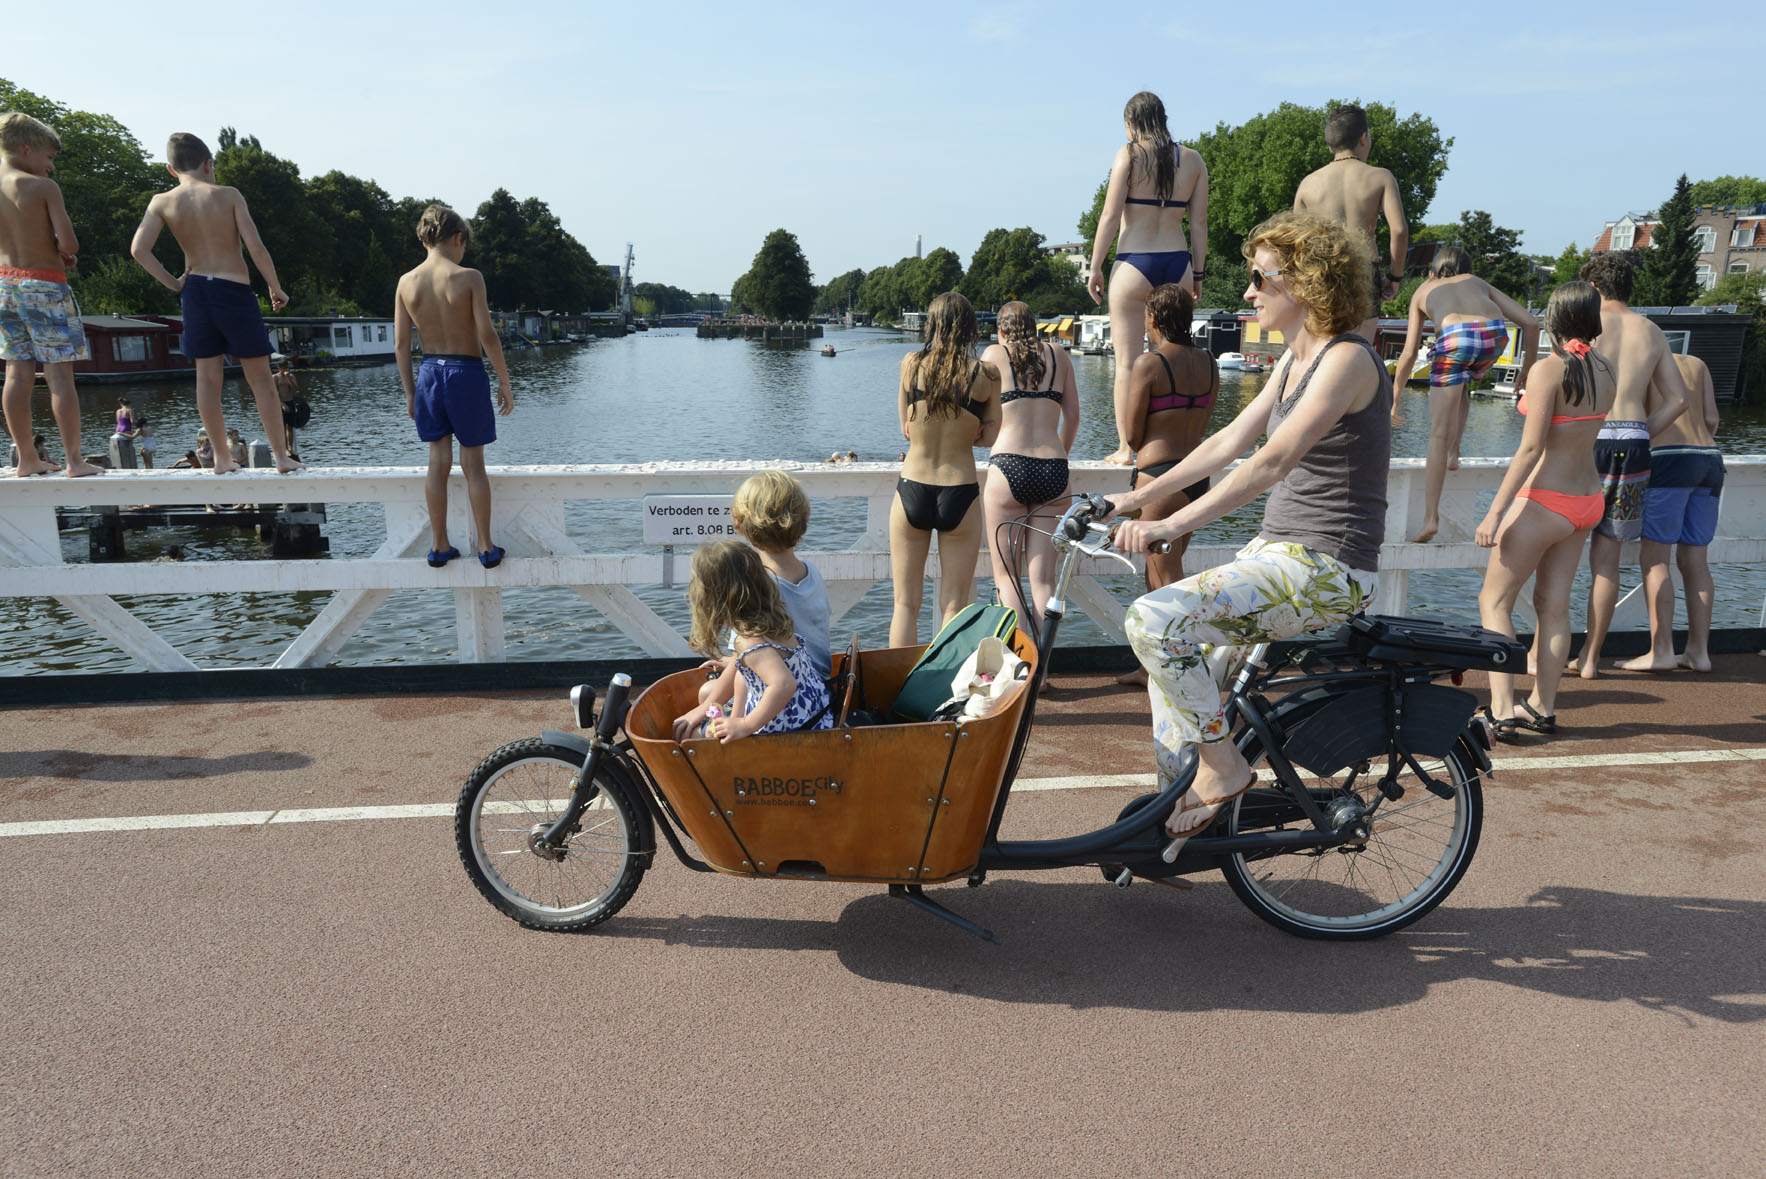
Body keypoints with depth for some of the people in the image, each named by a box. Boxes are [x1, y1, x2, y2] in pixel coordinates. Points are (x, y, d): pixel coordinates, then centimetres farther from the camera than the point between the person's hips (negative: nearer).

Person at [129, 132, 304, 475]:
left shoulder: (162, 202, 1)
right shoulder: (228, 195, -6)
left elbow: (138, 248, -9)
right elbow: (256, 248, -11)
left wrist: (171, 283, 2)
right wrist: (276, 288, 0)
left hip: (196, 290, 3)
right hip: (235, 291, -3)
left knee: (208, 377, 9)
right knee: (260, 378, 3)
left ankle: (222, 457, 12)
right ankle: (281, 456, 4)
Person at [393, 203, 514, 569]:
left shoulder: (407, 282, 2)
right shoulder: (468, 278, -10)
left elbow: (400, 343, 3)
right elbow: (487, 335, -14)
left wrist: (409, 392, 11)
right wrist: (505, 383, -5)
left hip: (430, 372, 4)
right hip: (466, 373, -4)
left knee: (438, 462, 11)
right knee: (473, 464, 4)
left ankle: (440, 546, 16)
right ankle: (486, 548, 10)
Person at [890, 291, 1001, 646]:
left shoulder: (911, 364, -2)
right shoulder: (987, 374, -4)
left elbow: (906, 429, 6)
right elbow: (988, 437, 5)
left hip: (912, 491, 1)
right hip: (960, 493, -1)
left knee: (906, 604, 11)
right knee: (954, 606, 9)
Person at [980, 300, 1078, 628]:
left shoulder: (994, 354, 8)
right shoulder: (1057, 355, 15)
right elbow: (1072, 417, 17)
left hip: (1008, 468, -3)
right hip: (1054, 473, 3)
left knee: (1006, 577, 5)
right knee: (1043, 578, 7)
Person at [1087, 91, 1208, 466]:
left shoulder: (1129, 154, -3)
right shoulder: (1193, 160, 9)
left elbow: (1110, 215, -7)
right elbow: (1199, 223, 9)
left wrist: (1095, 267, -1)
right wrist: (1197, 273, 15)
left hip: (1134, 265, -4)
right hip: (1177, 265, 4)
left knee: (1127, 363, 0)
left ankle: (1125, 449, 0)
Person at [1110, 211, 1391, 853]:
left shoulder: (1347, 359, -15)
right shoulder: (1295, 358, 15)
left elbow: (1271, 461, -26)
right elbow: (1230, 440, 15)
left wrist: (1170, 525, -31)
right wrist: (1139, 498, 11)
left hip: (1326, 569, -10)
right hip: (1277, 550, 10)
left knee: (1157, 620, -23)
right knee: (1176, 647, 11)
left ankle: (1223, 766, -6)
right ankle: (1176, 805, 21)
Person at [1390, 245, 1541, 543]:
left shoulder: (1424, 290, 32)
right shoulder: (1479, 283, 35)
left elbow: (1409, 353, 23)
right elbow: (1530, 322, 24)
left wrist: (1394, 398, 30)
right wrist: (1528, 369, 33)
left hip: (1455, 338, -2)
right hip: (1494, 333, 3)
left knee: (1438, 433, 3)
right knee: (1462, 386, 38)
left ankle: (1431, 518, -2)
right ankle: (1453, 454, 27)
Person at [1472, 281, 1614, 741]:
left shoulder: (1549, 369, -16)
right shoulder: (1605, 370, 5)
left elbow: (1531, 448, -21)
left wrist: (1495, 512, -20)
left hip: (1544, 501, -7)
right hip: (1587, 500, 7)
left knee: (1494, 601, 1)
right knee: (1554, 605, 13)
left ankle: (1503, 710, -5)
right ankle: (1543, 707, 21)